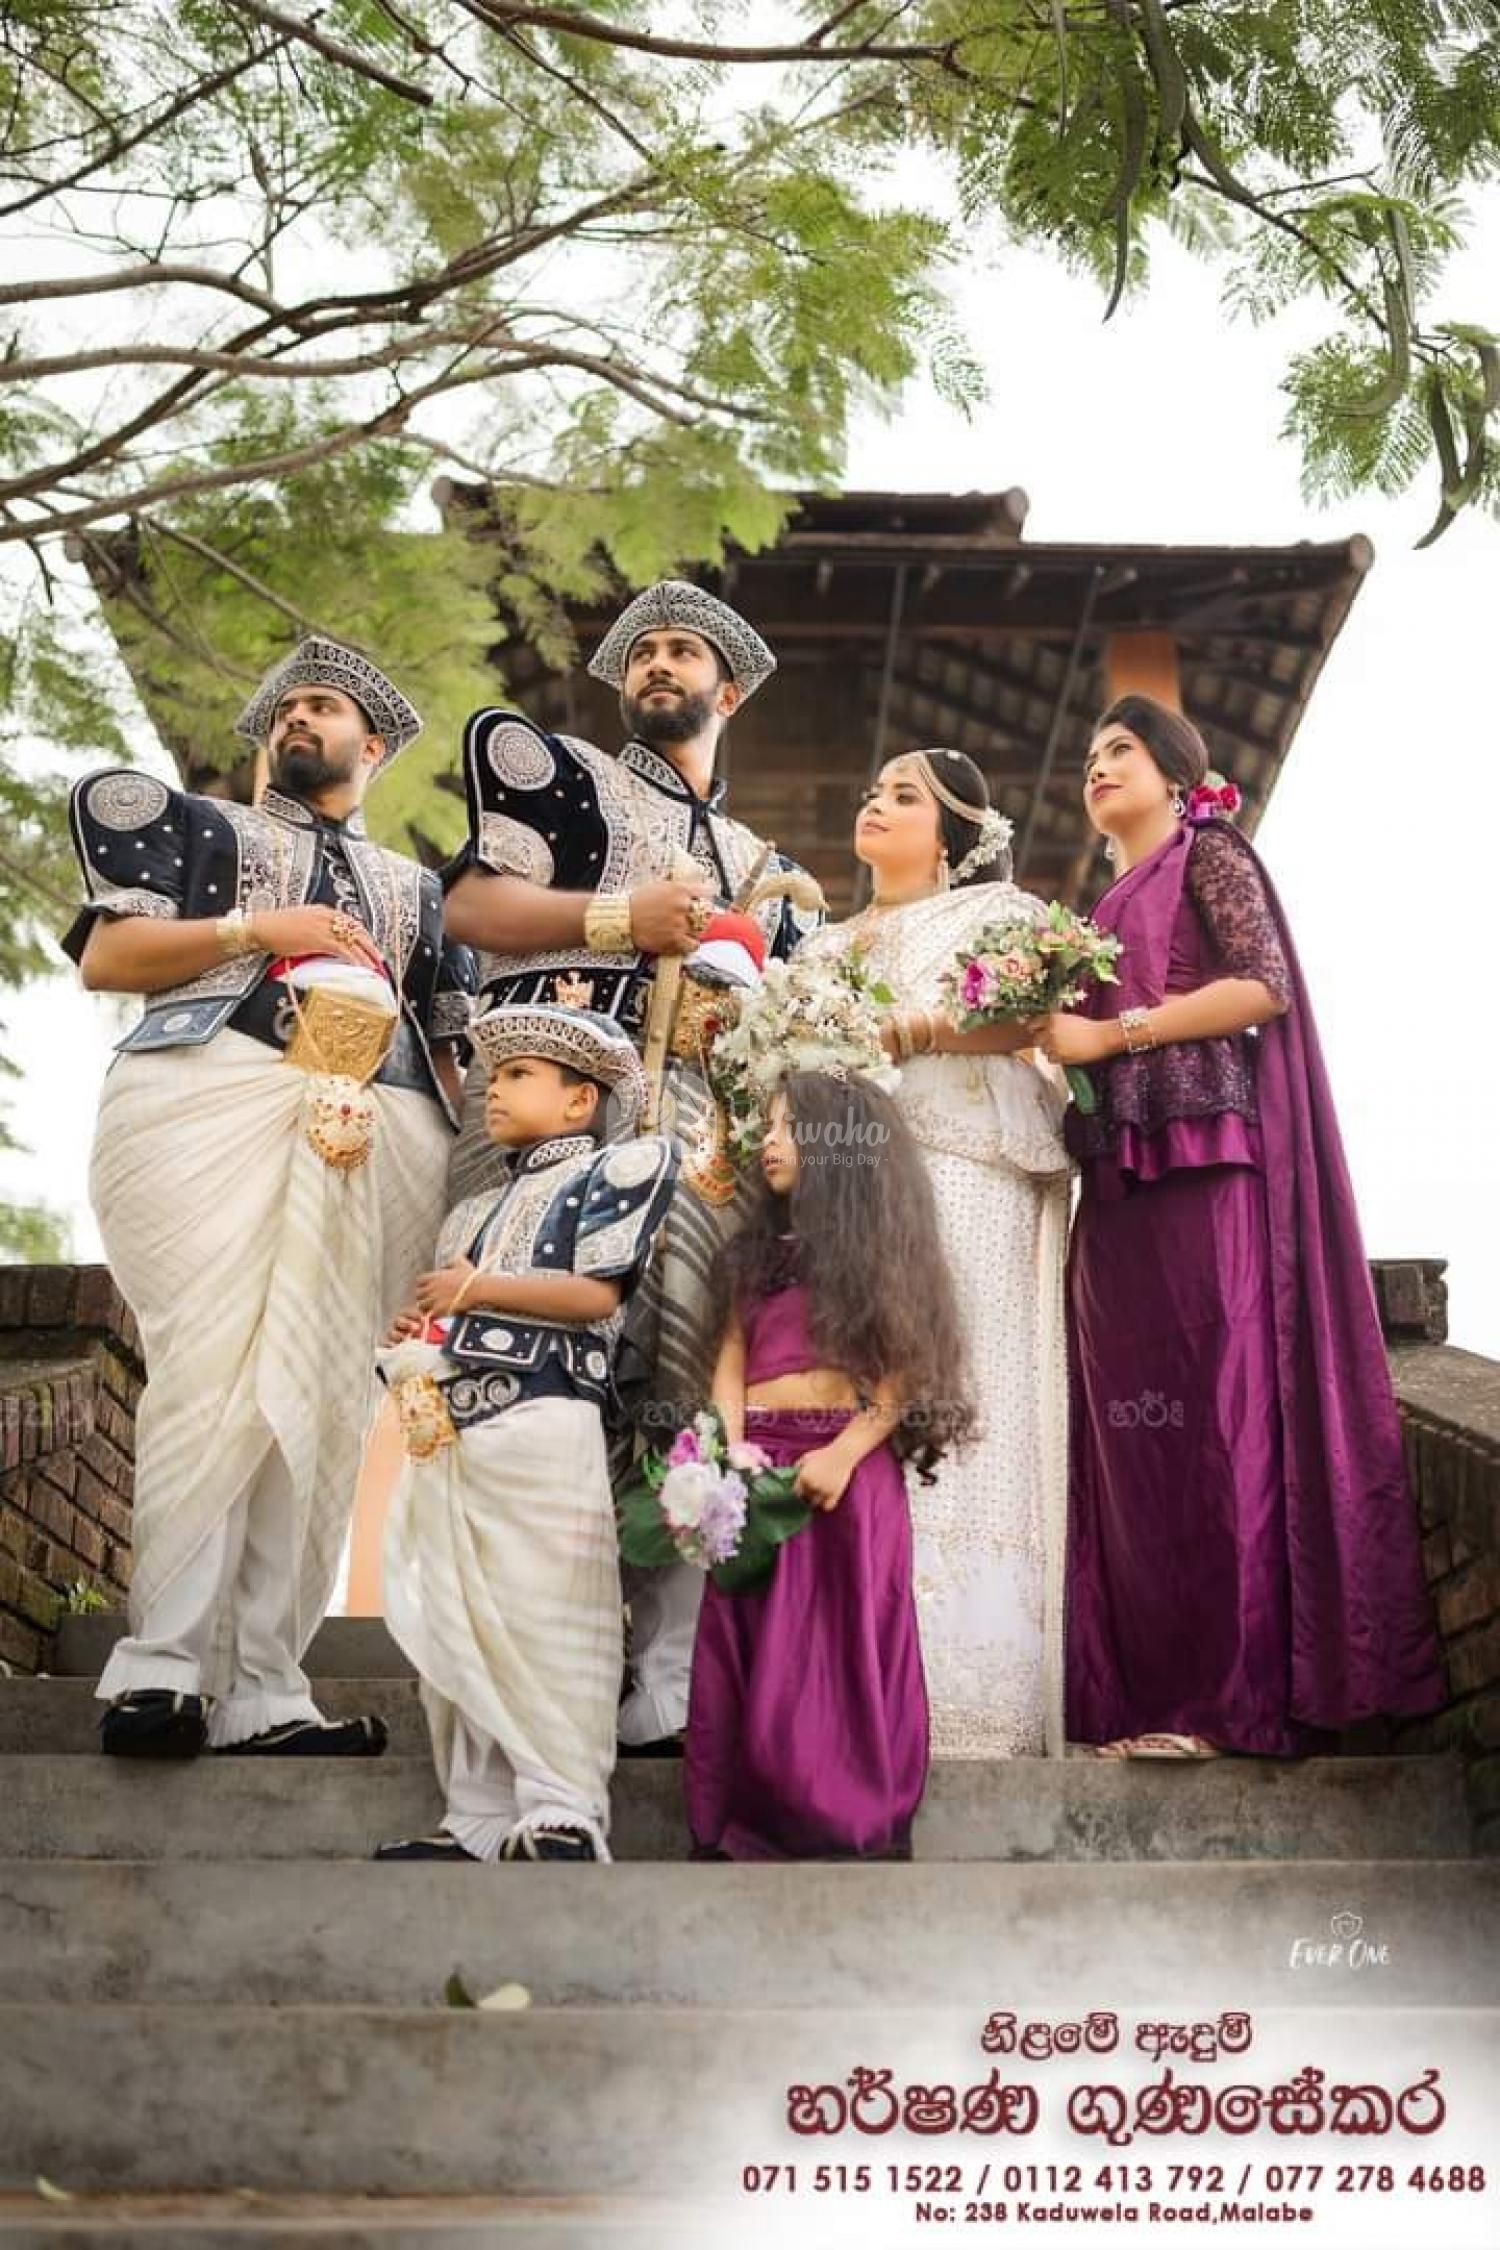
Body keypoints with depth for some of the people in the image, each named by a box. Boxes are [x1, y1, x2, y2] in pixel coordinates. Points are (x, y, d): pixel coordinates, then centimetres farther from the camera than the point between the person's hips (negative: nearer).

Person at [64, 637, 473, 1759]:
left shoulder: (416, 889, 31)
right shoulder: (207, 828, 24)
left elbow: (443, 1049, 23)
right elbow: (102, 958, 10)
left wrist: (470, 1175, 7)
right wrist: (253, 929, -1)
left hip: (375, 1137, 3)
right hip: (210, 1098, -2)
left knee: (321, 1398, -7)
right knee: (214, 1374, -18)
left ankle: (262, 1689, -7)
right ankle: (163, 1664, -16)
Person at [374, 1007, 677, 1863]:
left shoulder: (617, 1168, 6)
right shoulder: (476, 1211, 28)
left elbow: (596, 1293, -7)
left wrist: (471, 1290, -1)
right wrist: (417, 1339, 8)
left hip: (542, 1425, -7)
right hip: (450, 1432, 8)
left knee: (545, 1624, -11)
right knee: (456, 1631, 4)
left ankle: (563, 1817, -8)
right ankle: (480, 1822, 8)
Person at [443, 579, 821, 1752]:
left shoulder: (766, 870, 33)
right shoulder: (559, 770, 20)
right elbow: (470, 906, 5)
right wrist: (618, 918, -5)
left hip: (697, 1125, 4)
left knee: (683, 1392, -8)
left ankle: (665, 1689, -8)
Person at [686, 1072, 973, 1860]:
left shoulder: (877, 1247, 5)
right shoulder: (760, 1247, 19)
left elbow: (904, 1370, -5)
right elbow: (731, 1358, 10)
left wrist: (843, 1455, -18)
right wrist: (730, 1449, -8)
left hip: (849, 1469, -4)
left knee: (846, 1653, -3)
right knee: (752, 1660, 2)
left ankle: (851, 1833, 4)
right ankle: (744, 1834, 8)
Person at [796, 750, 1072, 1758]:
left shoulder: (996, 912, 12)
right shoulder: (828, 945, 31)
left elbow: (1024, 1017, -5)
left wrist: (904, 1027, -13)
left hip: (959, 1176, -5)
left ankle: (961, 1699, -15)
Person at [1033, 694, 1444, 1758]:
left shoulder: (1209, 853, 6)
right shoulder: (1107, 909, 26)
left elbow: (1265, 985, -8)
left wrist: (1106, 1035, -10)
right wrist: (1056, 1040, 4)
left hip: (1205, 1159, -7)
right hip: (1118, 1178, 7)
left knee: (1212, 1401, -11)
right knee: (1134, 1420, 1)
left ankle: (1230, 1693, -9)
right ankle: (1144, 1690, 2)